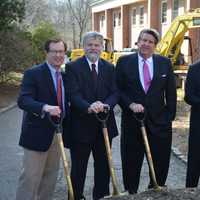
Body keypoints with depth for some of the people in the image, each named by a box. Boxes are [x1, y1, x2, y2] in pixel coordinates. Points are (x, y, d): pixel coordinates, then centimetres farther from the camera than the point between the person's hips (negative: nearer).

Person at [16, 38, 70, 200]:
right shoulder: (33, 73, -11)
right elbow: (23, 100, -23)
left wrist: (66, 128, 7)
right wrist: (45, 107, -39)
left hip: (58, 132, 7)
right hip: (38, 133, -7)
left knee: (51, 176, 16)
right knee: (30, 177, -2)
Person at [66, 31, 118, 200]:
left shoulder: (109, 68, 9)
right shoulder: (73, 67, -4)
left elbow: (115, 92, 0)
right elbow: (74, 94, -14)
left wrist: (105, 105, -21)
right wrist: (88, 107, -31)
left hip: (104, 124, 4)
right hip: (81, 125, -4)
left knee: (103, 165, 14)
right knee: (78, 167, 7)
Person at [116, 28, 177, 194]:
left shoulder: (165, 63, 4)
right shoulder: (124, 62, 0)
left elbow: (171, 93, 6)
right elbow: (118, 90, 0)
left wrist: (170, 115, 0)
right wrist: (131, 104, -15)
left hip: (159, 121, 1)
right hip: (132, 120, -1)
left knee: (161, 163, 9)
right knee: (131, 163, 10)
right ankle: (130, 193, 28)